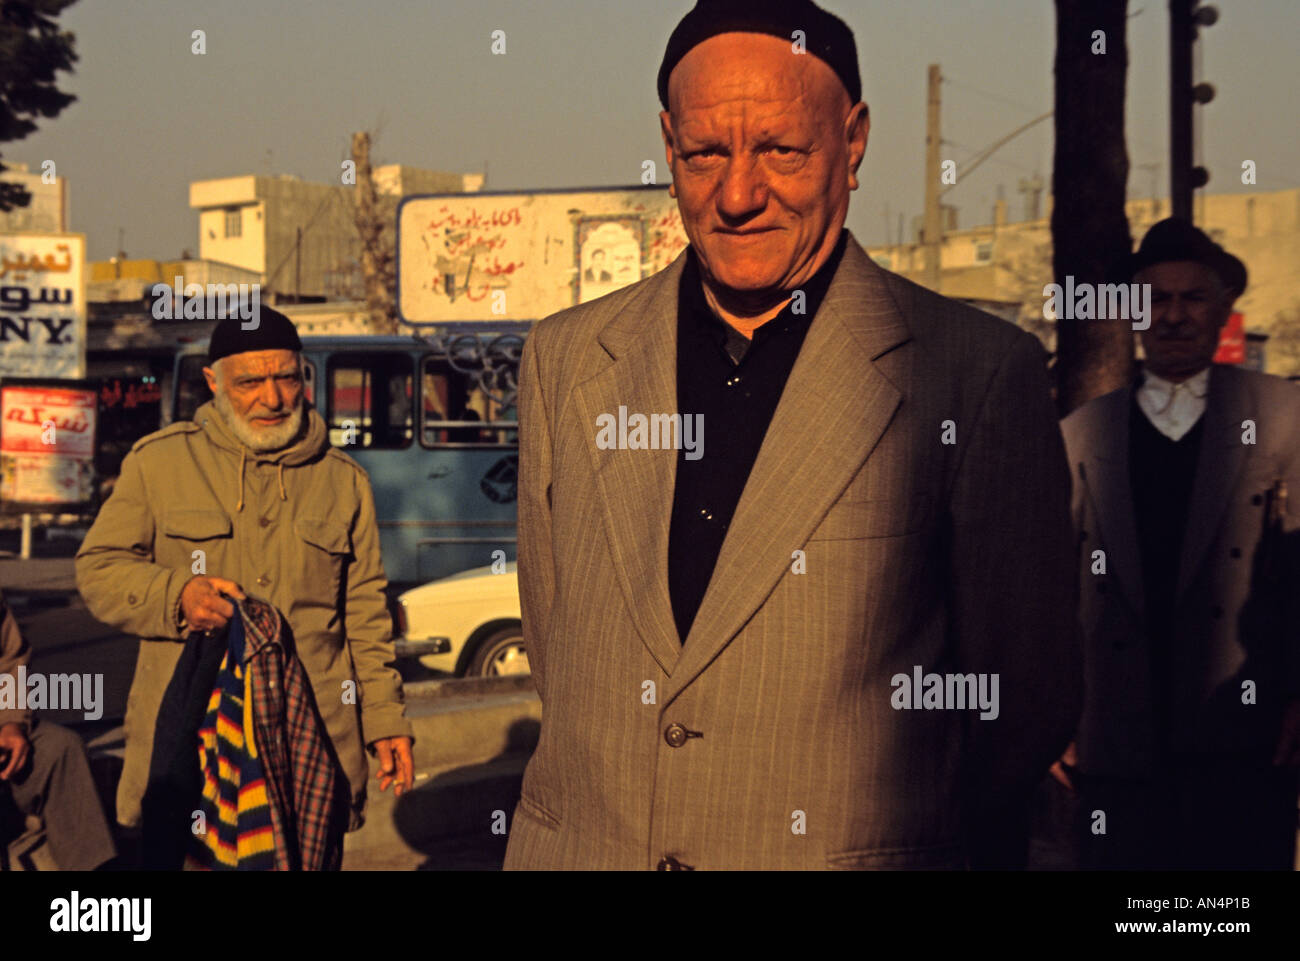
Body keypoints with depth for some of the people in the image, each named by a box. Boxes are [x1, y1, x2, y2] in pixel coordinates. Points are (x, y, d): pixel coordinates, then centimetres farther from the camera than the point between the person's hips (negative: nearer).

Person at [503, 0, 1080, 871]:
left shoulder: (981, 373, -11)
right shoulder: (565, 358, 0)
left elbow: (1029, 699, -4)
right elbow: (551, 642, 9)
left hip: (851, 856, -3)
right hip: (580, 849, 3)